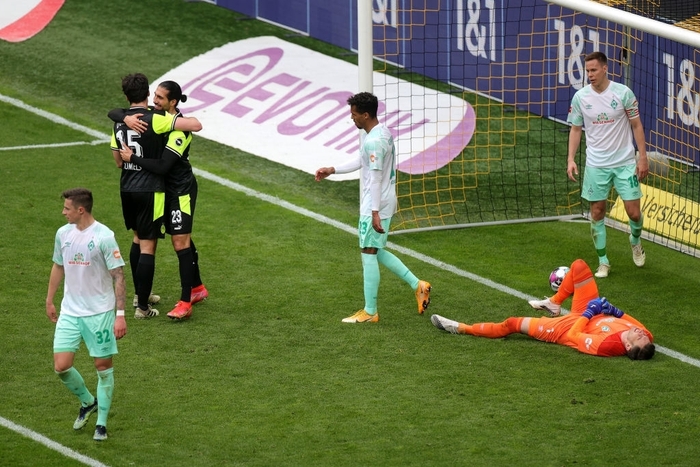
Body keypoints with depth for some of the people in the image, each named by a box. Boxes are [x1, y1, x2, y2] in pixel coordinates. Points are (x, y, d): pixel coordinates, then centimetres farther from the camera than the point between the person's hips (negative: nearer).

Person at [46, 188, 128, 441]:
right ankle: (88, 402, 25)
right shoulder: (63, 234, 3)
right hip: (69, 312, 5)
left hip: (100, 313, -5)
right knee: (61, 366, -3)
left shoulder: (104, 237, -14)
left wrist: (121, 315, -17)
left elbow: (118, 277, -13)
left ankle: (101, 423, 16)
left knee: (103, 366, 3)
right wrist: (49, 301, 22)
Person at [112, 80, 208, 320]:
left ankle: (185, 302, -9)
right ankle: (197, 288, 31)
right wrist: (127, 118, -24)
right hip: (166, 189, 8)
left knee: (181, 241, -10)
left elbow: (162, 166, -31)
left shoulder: (179, 130, -24)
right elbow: (113, 113, -2)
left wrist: (132, 158, -25)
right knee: (182, 239, 18)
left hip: (181, 190, -8)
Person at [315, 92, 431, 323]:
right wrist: (332, 170, 23)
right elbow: (362, 161, 24)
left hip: (375, 206, -10)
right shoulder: (382, 132, 11)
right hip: (385, 203, 10)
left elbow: (376, 178, -24)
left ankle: (369, 312, 3)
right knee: (376, 252, 18)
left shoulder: (373, 141, -22)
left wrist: (375, 212, -24)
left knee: (369, 254, -3)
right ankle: (417, 285, 19)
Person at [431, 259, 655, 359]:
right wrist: (613, 310, -17)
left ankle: (462, 328, 23)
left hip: (574, 325, -6)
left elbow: (574, 335, -30)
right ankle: (554, 304, 33)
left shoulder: (608, 345, -43)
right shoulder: (645, 338, -29)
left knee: (513, 324, 3)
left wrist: (588, 313, -22)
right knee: (578, 266, 8)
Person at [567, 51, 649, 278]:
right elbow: (575, 129, 7)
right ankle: (603, 262, 17)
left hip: (625, 163, -2)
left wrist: (643, 157, -5)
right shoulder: (580, 97, -3)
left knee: (634, 212, -3)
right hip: (596, 164, 2)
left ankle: (635, 241, 31)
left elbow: (636, 125, -1)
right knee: (597, 213, 3)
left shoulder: (623, 93, -9)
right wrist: (571, 159, -3)